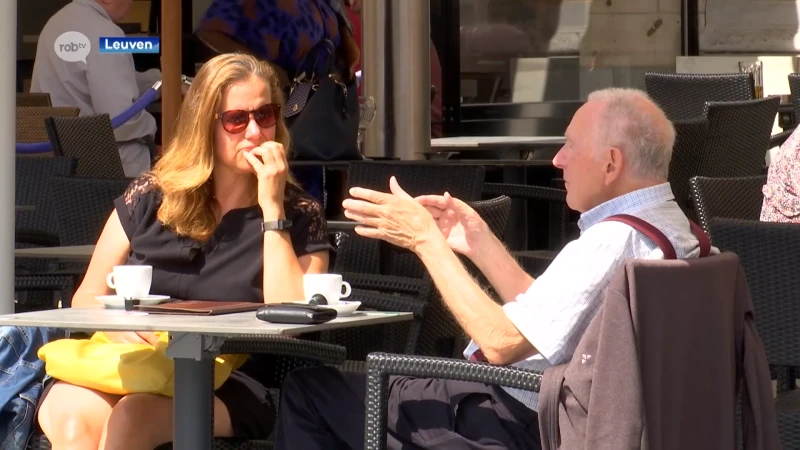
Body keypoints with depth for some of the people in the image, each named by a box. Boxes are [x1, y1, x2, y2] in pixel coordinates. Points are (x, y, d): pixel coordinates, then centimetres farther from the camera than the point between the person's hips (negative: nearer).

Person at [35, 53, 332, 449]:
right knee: (71, 416, -34)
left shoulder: (299, 217, 7)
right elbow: (88, 297, 15)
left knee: (132, 415, -35)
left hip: (224, 389, -2)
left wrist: (272, 209, -9)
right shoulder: (151, 198, 13)